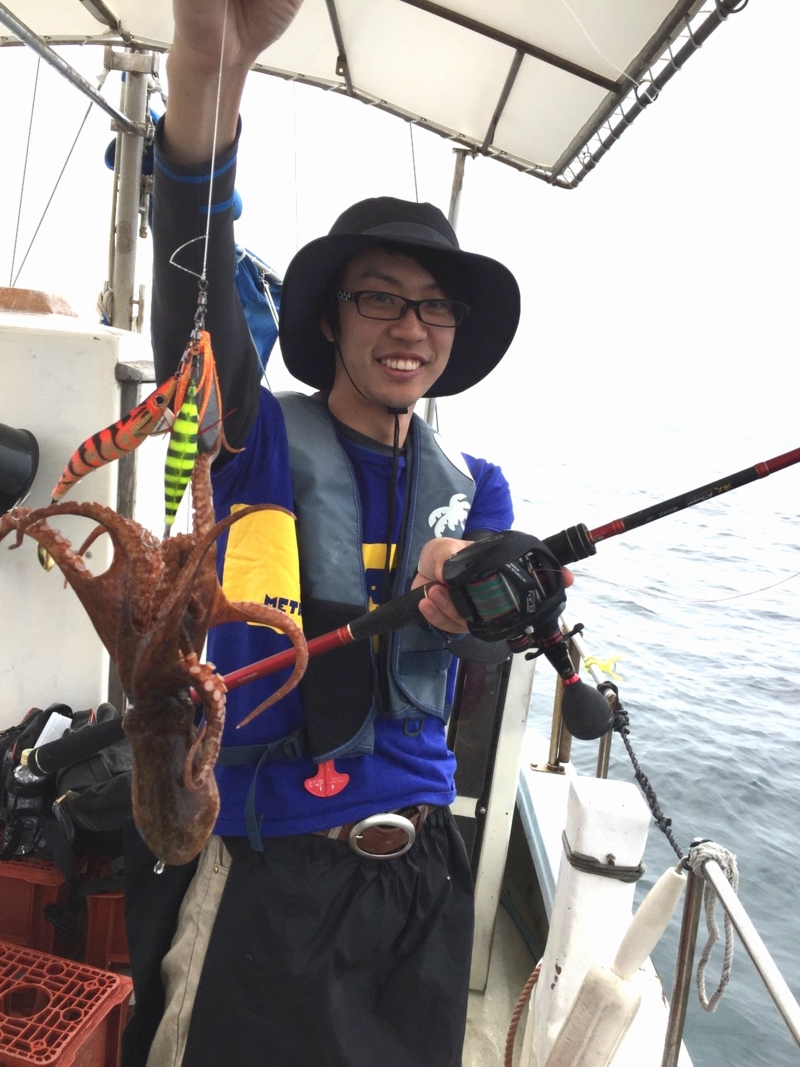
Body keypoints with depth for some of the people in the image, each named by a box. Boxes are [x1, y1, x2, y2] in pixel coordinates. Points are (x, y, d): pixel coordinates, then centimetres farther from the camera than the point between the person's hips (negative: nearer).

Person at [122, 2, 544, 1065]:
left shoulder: (475, 485, 3)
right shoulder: (261, 439, -8)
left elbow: (506, 629, -12)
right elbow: (198, 313, -28)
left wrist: (470, 595, -37)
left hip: (418, 868, 4)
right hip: (257, 866, -3)